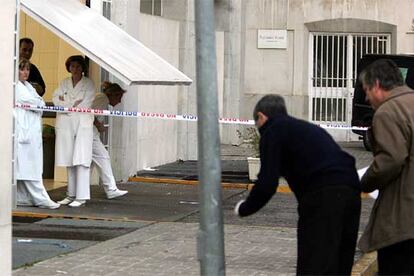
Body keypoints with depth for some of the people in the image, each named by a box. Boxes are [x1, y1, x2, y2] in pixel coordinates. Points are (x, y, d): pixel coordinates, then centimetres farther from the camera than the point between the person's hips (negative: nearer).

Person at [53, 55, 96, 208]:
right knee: (69, 161, 5)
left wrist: (66, 103, -5)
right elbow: (56, 99, 4)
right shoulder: (64, 83, 17)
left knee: (81, 160, -11)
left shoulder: (88, 83, 6)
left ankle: (81, 196, -13)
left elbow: (86, 103, -6)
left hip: (83, 124, -4)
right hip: (65, 124, 4)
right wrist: (73, 104, -9)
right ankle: (71, 194, 12)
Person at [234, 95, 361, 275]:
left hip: (323, 195, -8)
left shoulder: (273, 131, 7)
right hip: (351, 190, 8)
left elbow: (267, 184, -2)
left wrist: (244, 208, 14)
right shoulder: (308, 127, 32)